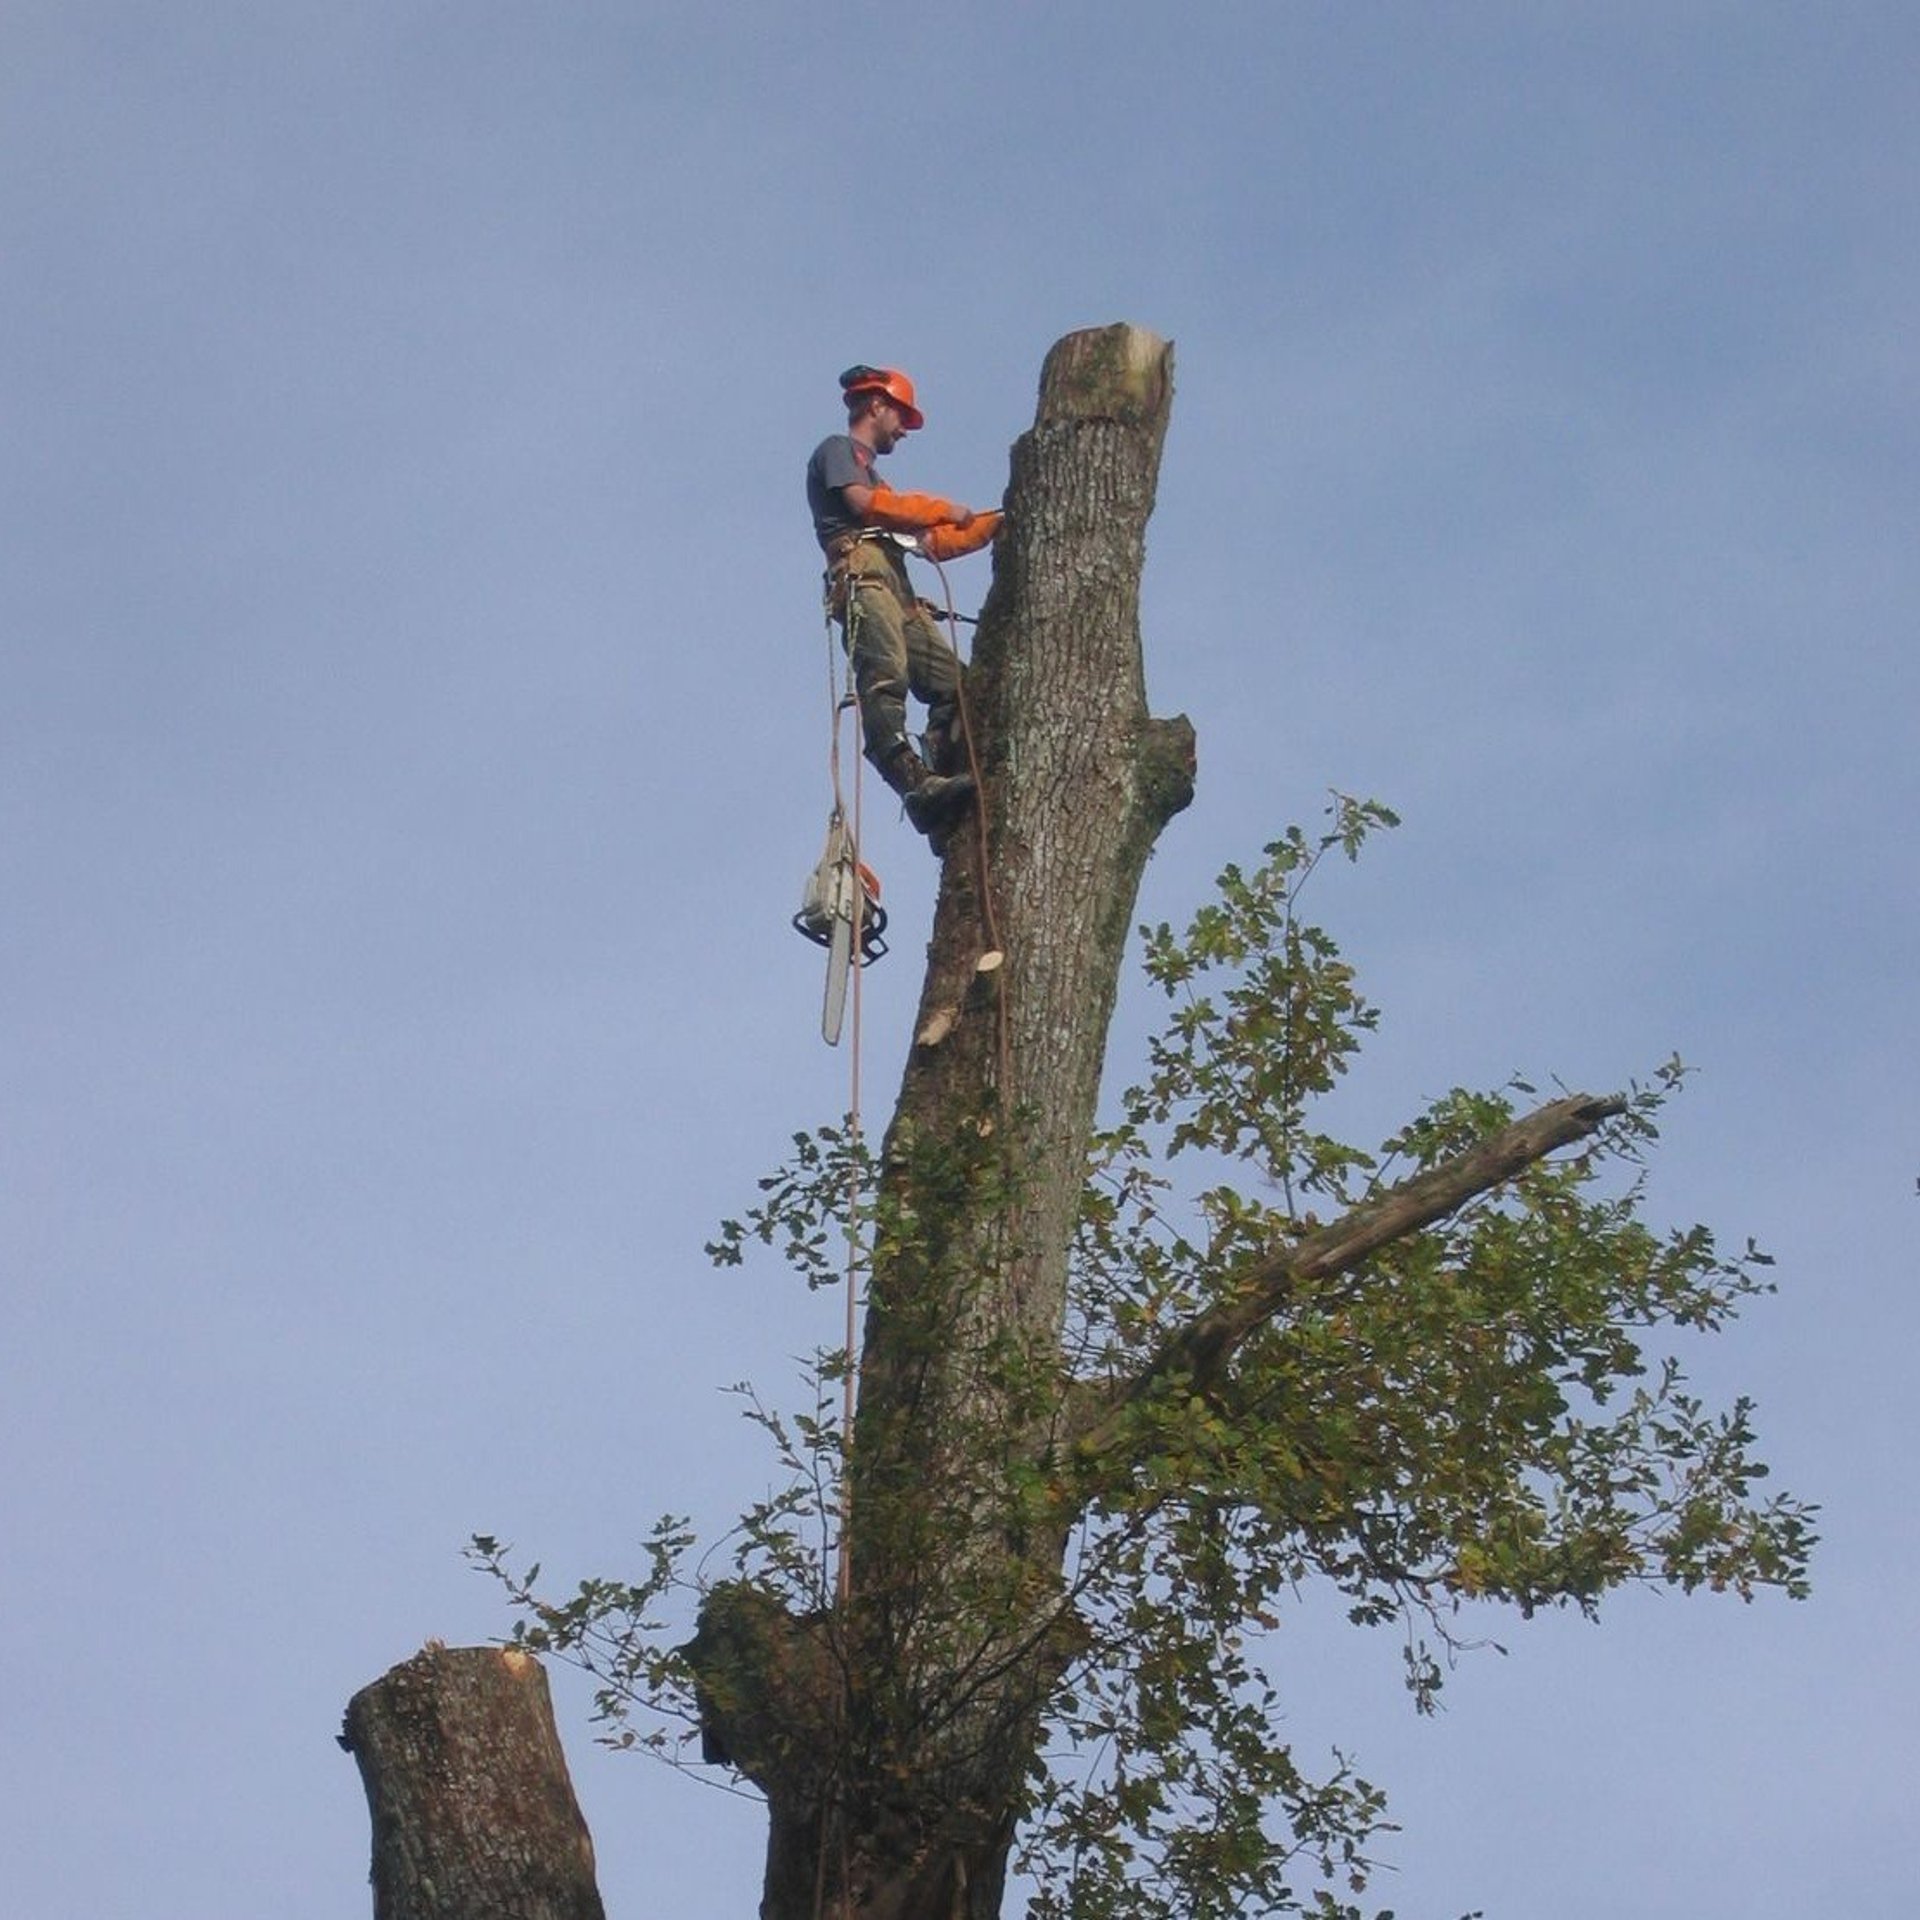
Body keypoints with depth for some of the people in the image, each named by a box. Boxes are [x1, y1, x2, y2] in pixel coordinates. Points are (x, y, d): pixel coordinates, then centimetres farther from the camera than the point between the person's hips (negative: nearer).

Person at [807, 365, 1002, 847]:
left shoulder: (867, 469, 39)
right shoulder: (838, 450, 14)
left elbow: (928, 542, 36)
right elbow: (863, 504, -7)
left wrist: (992, 525, 33)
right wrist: (943, 509, 1)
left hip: (897, 591, 9)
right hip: (862, 575, -9)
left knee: (952, 684, -6)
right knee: (885, 679, -27)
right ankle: (918, 783, -47)